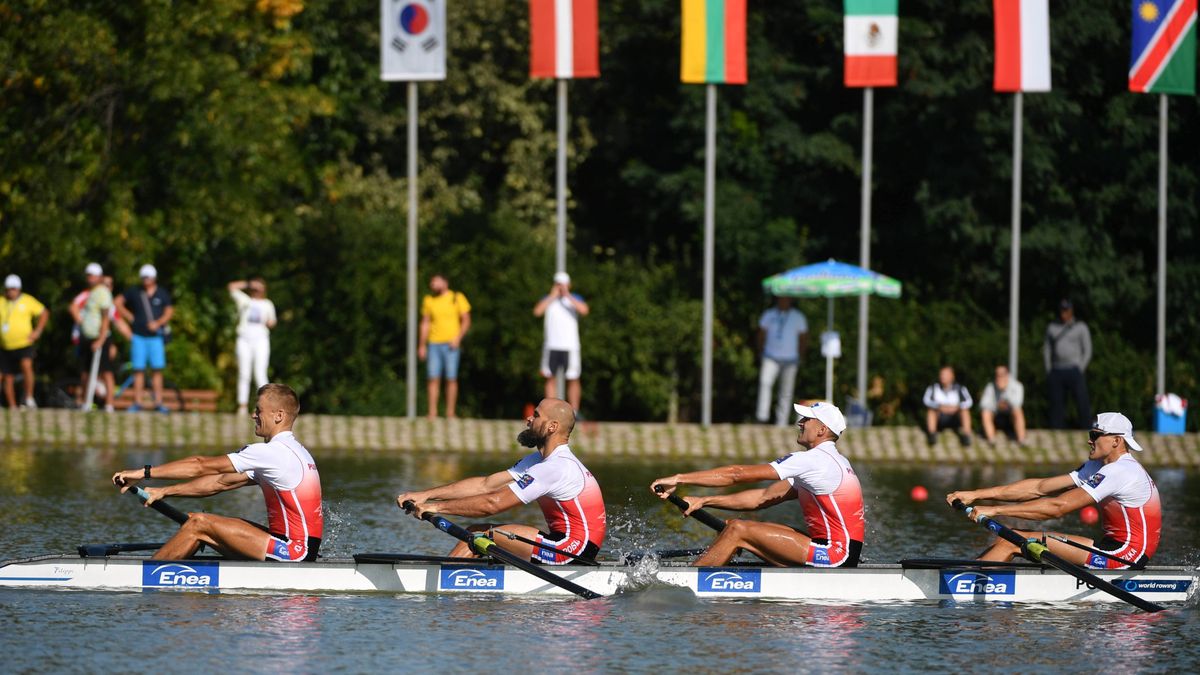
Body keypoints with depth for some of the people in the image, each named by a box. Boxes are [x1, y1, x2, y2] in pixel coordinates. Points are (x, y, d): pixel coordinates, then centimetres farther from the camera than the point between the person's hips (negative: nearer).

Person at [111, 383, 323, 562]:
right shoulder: (293, 450, 17)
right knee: (197, 522, 11)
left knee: (199, 524, -9)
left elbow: (202, 466, -13)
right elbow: (222, 482, 17)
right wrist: (165, 492, 14)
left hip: (295, 551, -10)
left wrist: (144, 473, -10)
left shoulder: (274, 452, -14)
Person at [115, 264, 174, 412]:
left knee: (157, 370, -2)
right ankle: (137, 402, 1)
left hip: (156, 336, 0)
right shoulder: (134, 292, 6)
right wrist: (129, 317, 4)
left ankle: (158, 402, 0)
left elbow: (169, 311, 3)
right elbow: (118, 303, 13)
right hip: (139, 336, 0)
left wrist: (158, 323, -13)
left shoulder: (162, 294, 5)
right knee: (138, 370, -1)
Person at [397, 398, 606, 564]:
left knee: (479, 534, -11)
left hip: (573, 549, -10)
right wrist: (425, 496, 3)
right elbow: (485, 485, 10)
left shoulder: (557, 468, -19)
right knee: (475, 533, 8)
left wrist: (437, 507, -15)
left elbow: (493, 503, -21)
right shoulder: (537, 460, 13)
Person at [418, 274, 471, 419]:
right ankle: (432, 413, -4)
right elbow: (425, 323, 14)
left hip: (451, 344, -3)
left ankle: (450, 413, 0)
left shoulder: (457, 298, 2)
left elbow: (466, 320, 2)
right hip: (434, 343, 3)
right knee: (433, 378, -5)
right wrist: (422, 346, 9)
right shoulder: (428, 300, 11)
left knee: (451, 379, -4)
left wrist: (458, 338, -10)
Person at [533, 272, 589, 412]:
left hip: (571, 346, -2)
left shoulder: (575, 298, 7)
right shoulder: (548, 299, 10)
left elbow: (584, 310, -13)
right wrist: (553, 296, -6)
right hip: (552, 346, 2)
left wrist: (567, 295, -12)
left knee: (573, 380, -4)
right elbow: (537, 311, -7)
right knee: (550, 378, 0)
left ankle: (574, 411, 1)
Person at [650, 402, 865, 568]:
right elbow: (764, 497, 16)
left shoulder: (815, 460, -13)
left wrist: (679, 479, -11)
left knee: (738, 530, -12)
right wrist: (705, 501, 10)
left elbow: (738, 474, -14)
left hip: (837, 556, -10)